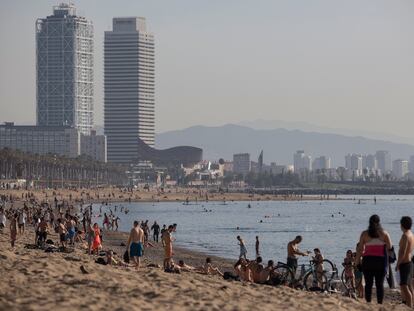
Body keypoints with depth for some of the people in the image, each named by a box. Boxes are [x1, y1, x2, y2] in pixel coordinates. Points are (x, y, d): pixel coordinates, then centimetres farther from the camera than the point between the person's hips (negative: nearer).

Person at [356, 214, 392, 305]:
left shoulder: (364, 234, 0)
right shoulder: (384, 233, -1)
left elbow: (360, 249, -2)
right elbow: (389, 247, 2)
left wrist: (358, 261, 4)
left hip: (368, 260, 0)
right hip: (381, 260, 0)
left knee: (368, 284, 3)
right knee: (380, 284, 2)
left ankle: (368, 303, 0)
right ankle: (380, 303, -2)